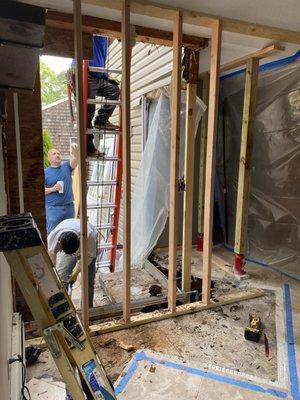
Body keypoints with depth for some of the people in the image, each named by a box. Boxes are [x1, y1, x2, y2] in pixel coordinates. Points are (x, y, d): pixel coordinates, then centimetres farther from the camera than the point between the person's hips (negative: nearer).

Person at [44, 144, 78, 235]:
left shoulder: (67, 167, 5)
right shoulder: (46, 172, 1)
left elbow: (75, 160, -15)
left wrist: (75, 151, -35)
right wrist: (52, 189, -18)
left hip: (69, 206, 2)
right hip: (53, 208, -2)